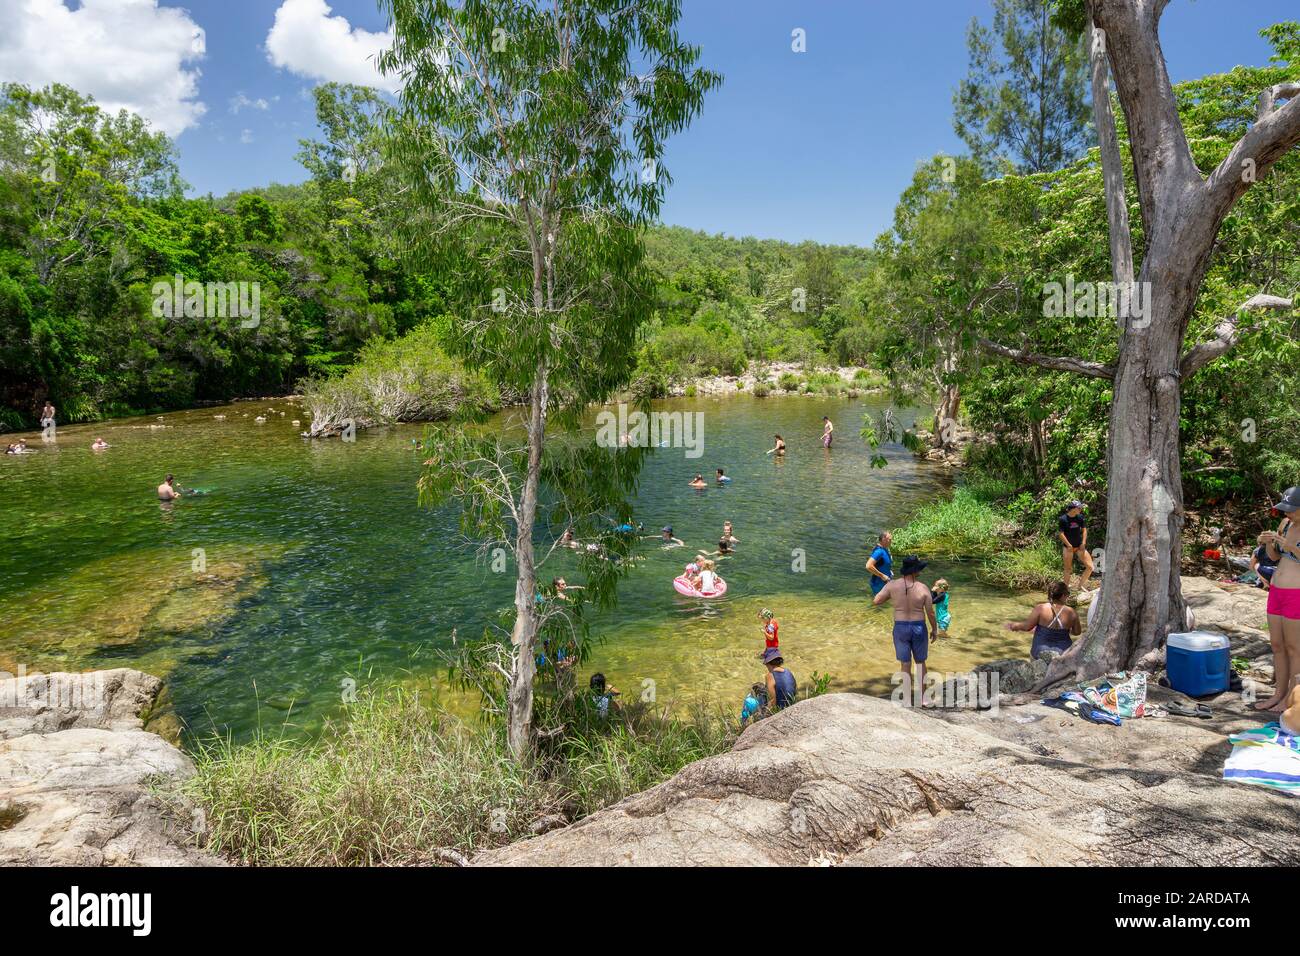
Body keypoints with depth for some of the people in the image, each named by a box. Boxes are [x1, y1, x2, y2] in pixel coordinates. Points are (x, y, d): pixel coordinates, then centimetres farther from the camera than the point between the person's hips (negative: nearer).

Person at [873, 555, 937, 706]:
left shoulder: (893, 585, -11)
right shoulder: (923, 588, -13)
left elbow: (875, 601, -7)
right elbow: (930, 613, -6)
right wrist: (934, 629, 11)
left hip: (900, 629, 1)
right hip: (919, 629, 0)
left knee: (905, 665, 12)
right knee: (920, 662, 20)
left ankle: (907, 701, 13)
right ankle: (920, 699, 24)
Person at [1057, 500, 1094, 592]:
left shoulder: (1080, 518, 1)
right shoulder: (1063, 519, -11)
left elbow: (1084, 530, 5)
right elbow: (1061, 534, -12)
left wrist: (1083, 543, -7)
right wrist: (1069, 545, -16)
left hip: (1080, 546, 4)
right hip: (1068, 547, -4)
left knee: (1090, 567, -2)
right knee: (1068, 570, 2)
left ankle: (1081, 585, 16)